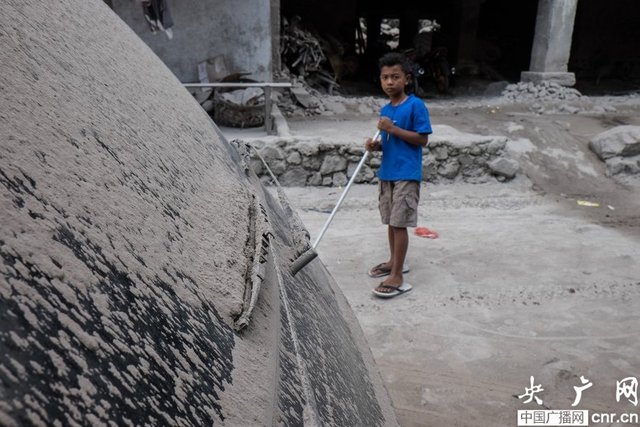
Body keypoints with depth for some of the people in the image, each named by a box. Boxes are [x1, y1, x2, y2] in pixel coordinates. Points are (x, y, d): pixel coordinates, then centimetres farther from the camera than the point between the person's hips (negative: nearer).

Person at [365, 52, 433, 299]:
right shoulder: (385, 110, 10)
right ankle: (394, 261, 33)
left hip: (407, 175, -7)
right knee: (390, 222, 16)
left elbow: (422, 139, -14)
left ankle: (397, 277, -1)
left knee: (399, 224, -7)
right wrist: (376, 145, -3)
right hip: (386, 174, 7)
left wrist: (393, 129, -21)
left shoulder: (415, 105, -11)